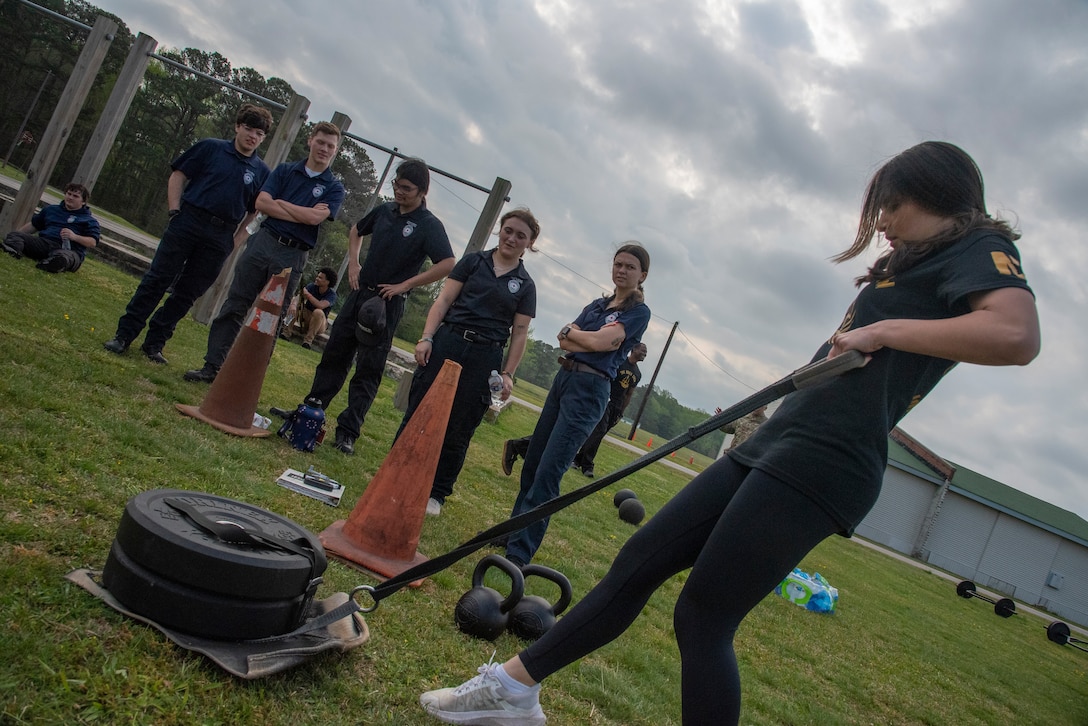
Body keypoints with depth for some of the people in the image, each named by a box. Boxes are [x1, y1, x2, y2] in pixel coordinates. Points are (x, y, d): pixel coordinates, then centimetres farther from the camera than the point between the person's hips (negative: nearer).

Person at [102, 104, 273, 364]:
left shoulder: (261, 172, 7)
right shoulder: (211, 148, 4)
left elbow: (255, 214, 12)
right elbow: (178, 176, 6)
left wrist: (235, 243, 3)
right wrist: (174, 210, -4)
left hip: (220, 237, 2)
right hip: (187, 221, -1)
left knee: (186, 293, 5)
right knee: (157, 279, -2)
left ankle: (154, 343, 16)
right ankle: (124, 335, 5)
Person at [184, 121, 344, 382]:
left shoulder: (334, 187, 3)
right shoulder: (285, 170, 11)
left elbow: (314, 218, -14)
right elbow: (261, 203, -2)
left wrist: (280, 202, -3)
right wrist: (303, 214, -8)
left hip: (293, 257, -2)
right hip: (263, 242, 2)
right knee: (234, 306, 3)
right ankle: (212, 367, 10)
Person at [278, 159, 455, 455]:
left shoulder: (429, 226, -10)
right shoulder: (385, 210, 8)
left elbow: (447, 264, -22)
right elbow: (356, 231, 26)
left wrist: (404, 284, -19)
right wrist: (353, 263, 9)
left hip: (387, 304, -6)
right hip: (359, 293, 6)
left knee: (368, 370, -2)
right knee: (334, 355, 11)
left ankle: (348, 431, 3)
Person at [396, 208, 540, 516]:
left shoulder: (525, 285, 9)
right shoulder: (473, 261, 8)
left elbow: (519, 333, 7)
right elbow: (444, 300, 3)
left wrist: (508, 373, -1)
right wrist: (426, 337, -8)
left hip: (485, 358, 0)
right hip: (447, 343, 0)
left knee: (457, 429, 5)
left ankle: (437, 492, 19)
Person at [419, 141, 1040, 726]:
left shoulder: (978, 247, 0)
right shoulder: (915, 264, 28)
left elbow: (1017, 335, -23)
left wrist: (881, 330, -16)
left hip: (821, 462, -9)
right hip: (772, 447, 9)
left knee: (703, 618, -9)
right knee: (639, 563, 7)